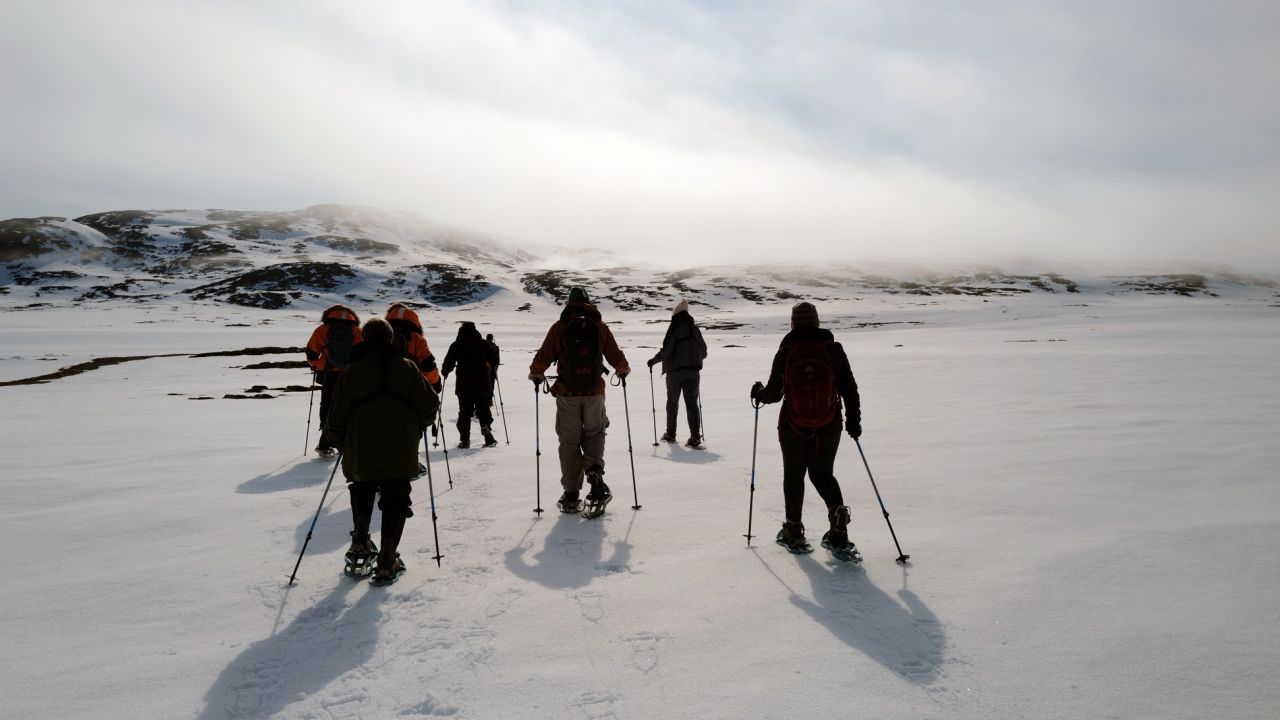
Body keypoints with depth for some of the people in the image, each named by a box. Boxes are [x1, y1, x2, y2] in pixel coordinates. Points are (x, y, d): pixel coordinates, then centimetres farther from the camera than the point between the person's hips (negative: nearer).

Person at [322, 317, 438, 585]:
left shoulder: (352, 372, 0)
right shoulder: (406, 367, -1)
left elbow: (337, 418, 1)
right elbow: (429, 404, 0)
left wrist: (337, 440, 20)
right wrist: (418, 426, 20)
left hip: (360, 454, 1)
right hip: (400, 454, -1)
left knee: (362, 499, 25)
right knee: (395, 504, 9)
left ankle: (360, 547, 24)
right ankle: (386, 564, 8)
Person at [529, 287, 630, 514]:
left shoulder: (559, 327, -1)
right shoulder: (600, 327, 3)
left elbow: (544, 356, 0)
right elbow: (615, 355, 8)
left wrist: (536, 374, 19)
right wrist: (623, 370, 29)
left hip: (567, 394, -1)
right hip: (595, 393, 1)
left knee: (569, 442, 7)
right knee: (594, 434, 17)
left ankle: (571, 496, 8)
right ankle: (594, 471, -11)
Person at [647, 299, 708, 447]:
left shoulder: (674, 328, -8)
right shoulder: (695, 329, 8)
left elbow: (666, 350, -16)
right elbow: (703, 352, 14)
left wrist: (654, 360, 0)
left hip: (675, 371, -3)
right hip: (693, 371, 3)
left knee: (672, 402, 13)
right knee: (692, 403, 2)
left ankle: (670, 434, 23)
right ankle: (695, 437, -8)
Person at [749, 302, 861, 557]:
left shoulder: (785, 353, -10)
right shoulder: (834, 349, -6)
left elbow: (774, 394, -4)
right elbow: (849, 389, -2)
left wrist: (759, 393, 18)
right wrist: (854, 420, 10)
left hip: (793, 426, -1)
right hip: (829, 427, 1)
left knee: (793, 475, 16)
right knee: (823, 474, 18)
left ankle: (794, 533, 20)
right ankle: (837, 511, -9)